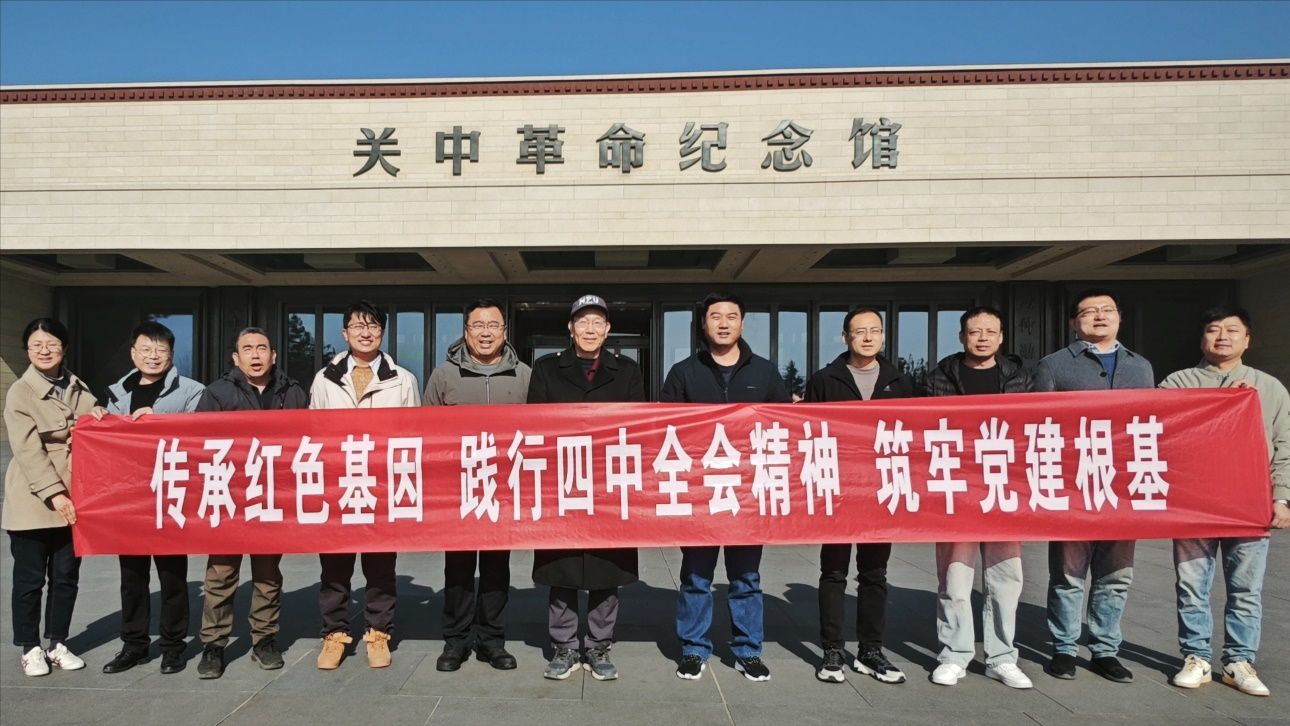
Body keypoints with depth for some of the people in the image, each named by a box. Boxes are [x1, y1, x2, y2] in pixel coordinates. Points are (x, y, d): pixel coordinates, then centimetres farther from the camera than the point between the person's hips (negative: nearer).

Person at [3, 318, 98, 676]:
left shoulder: (78, 389, 10)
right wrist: (54, 494, -20)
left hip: (74, 498, 4)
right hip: (33, 501, -4)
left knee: (66, 576, 10)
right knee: (30, 578, 6)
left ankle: (57, 644, 23)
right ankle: (30, 648, 20)